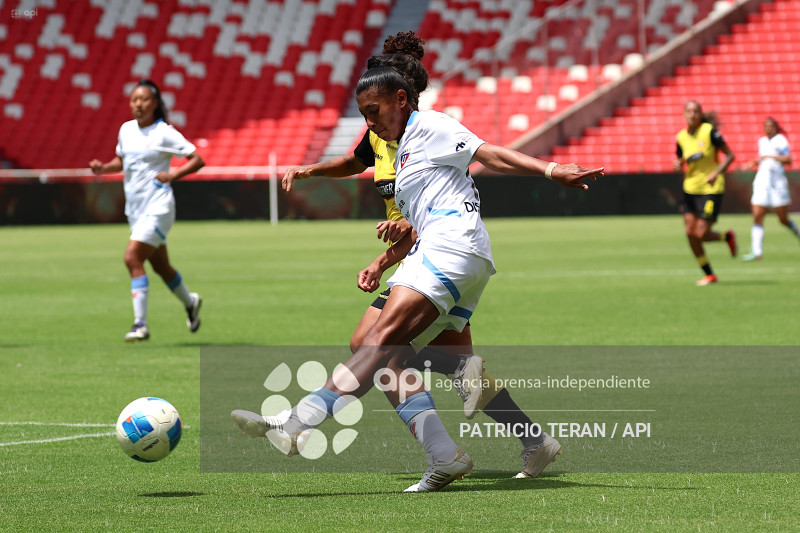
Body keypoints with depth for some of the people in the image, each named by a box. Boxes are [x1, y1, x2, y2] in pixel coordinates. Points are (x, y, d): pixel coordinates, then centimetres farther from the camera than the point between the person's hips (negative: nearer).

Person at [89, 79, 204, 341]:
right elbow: (121, 159, 23)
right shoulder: (126, 130, 7)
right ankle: (190, 302, 44)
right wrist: (103, 168, 3)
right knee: (160, 266, 18)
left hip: (157, 207, -7)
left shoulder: (164, 133, -11)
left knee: (133, 258, -20)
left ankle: (140, 324, -17)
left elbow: (197, 160, -9)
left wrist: (172, 175, -22)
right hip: (135, 208, 7)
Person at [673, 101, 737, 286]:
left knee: (701, 234, -11)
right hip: (691, 188, 5)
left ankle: (727, 237, 23)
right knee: (690, 232, -3)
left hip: (711, 189, -5)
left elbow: (729, 155, -9)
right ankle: (709, 275, 12)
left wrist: (716, 173, -23)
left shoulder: (709, 131, -11)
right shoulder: (681, 137, 4)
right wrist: (678, 165, -6)